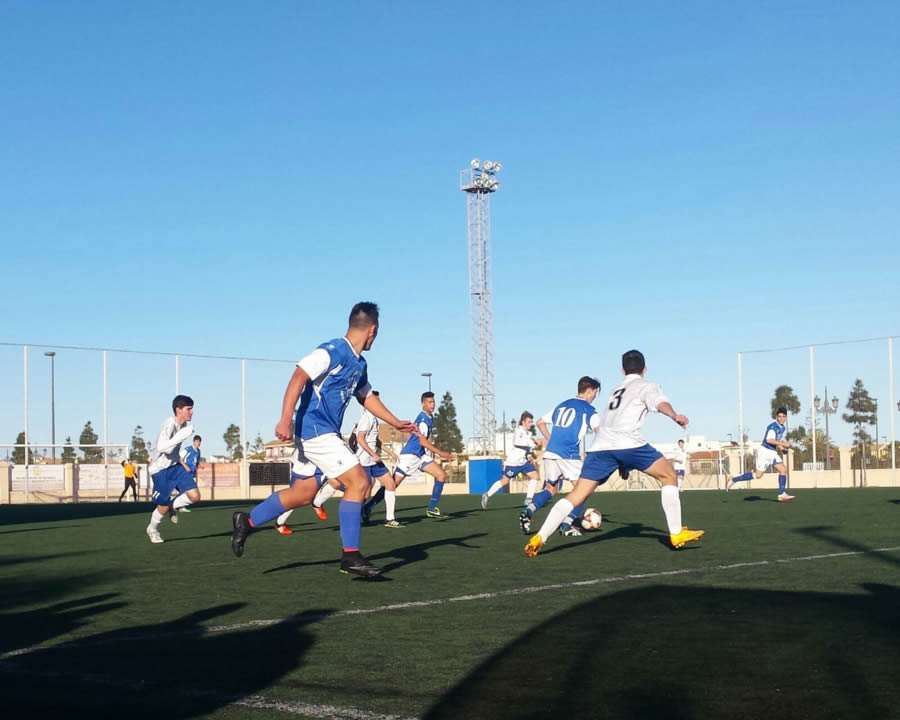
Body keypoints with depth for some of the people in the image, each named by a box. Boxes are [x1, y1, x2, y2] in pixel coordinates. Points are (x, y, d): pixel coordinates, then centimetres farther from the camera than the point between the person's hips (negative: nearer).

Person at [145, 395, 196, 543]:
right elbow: (162, 447, -40)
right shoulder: (169, 424, -26)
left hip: (174, 466, 7)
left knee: (195, 496, -8)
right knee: (164, 505, 2)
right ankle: (152, 529, 31)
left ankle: (173, 506, 21)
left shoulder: (184, 424, 0)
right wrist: (182, 435, -42)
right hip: (160, 470, -7)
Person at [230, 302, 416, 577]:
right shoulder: (332, 351, -16)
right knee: (358, 481, -12)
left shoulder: (358, 364, 13)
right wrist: (285, 420, -34)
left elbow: (367, 396, 29)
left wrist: (396, 423, 29)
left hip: (324, 433, 10)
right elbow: (298, 377, -25)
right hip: (316, 430, -10)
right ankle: (350, 555, -8)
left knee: (303, 493, 14)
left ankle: (247, 521, 25)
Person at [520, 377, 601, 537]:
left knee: (550, 489, 20)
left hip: (550, 453, 6)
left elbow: (540, 423, 26)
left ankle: (527, 512, -3)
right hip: (569, 455, -6)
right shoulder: (589, 410, 2)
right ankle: (567, 525, -7)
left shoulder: (561, 405, 21)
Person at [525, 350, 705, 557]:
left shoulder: (617, 389, 36)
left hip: (600, 444, 5)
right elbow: (660, 403, -8)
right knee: (669, 476, 12)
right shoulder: (647, 386, 16)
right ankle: (677, 534, 6)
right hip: (627, 443, -5)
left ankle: (539, 538, -8)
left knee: (577, 495, 4)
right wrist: (675, 416, -29)